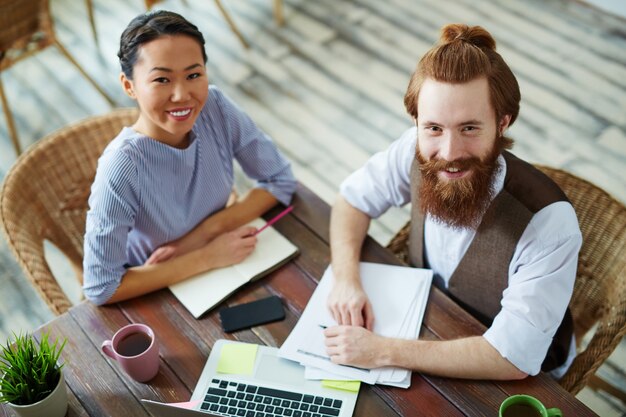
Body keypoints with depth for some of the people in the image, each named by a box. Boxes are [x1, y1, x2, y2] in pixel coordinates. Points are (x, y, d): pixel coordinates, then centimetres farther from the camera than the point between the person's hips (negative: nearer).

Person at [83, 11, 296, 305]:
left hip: (227, 270, 5)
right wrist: (207, 257, -22)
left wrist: (207, 231, -17)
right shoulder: (121, 168, -28)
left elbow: (281, 181, -6)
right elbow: (101, 288, -24)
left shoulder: (216, 107, -16)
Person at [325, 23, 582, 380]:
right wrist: (346, 279, -21)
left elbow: (514, 358, -31)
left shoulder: (548, 221, -34)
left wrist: (383, 352, -32)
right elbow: (354, 198, -3)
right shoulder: (418, 150, -21)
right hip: (433, 330, 6)